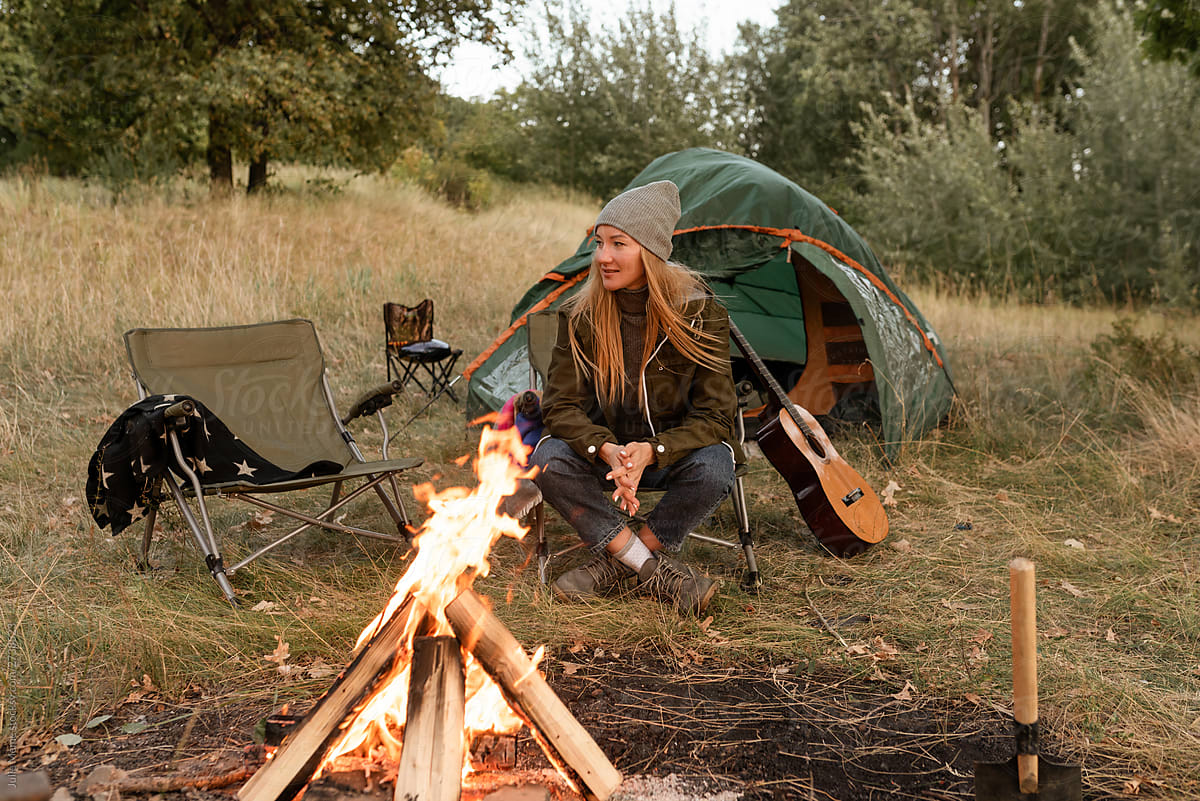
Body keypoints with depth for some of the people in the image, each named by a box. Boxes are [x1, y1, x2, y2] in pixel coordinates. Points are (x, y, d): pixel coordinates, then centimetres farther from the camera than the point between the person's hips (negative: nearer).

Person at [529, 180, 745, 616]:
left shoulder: (700, 313, -16)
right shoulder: (580, 316, -11)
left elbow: (714, 414, -16)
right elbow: (561, 405, -11)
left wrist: (652, 450, -34)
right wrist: (606, 450, -32)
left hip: (673, 454, -2)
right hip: (606, 453, 2)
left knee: (714, 466, -35)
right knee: (548, 458, -28)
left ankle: (618, 564, -15)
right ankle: (654, 569, -22)